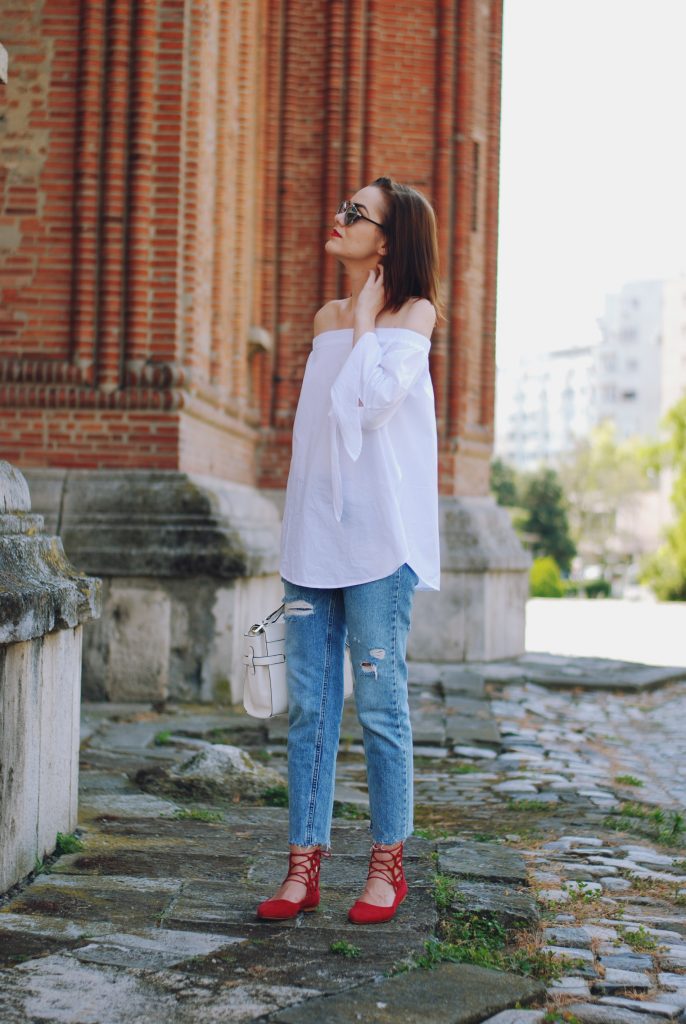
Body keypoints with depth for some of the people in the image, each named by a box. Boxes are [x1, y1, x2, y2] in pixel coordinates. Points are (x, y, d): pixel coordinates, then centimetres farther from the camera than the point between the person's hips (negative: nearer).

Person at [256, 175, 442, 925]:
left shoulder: (413, 313, -1)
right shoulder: (326, 318, 18)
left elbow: (374, 401, -18)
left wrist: (366, 322, -5)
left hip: (376, 535, -6)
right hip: (313, 532, 6)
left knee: (379, 705, -1)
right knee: (308, 704, 5)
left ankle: (387, 864, 11)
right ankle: (304, 865, 10)